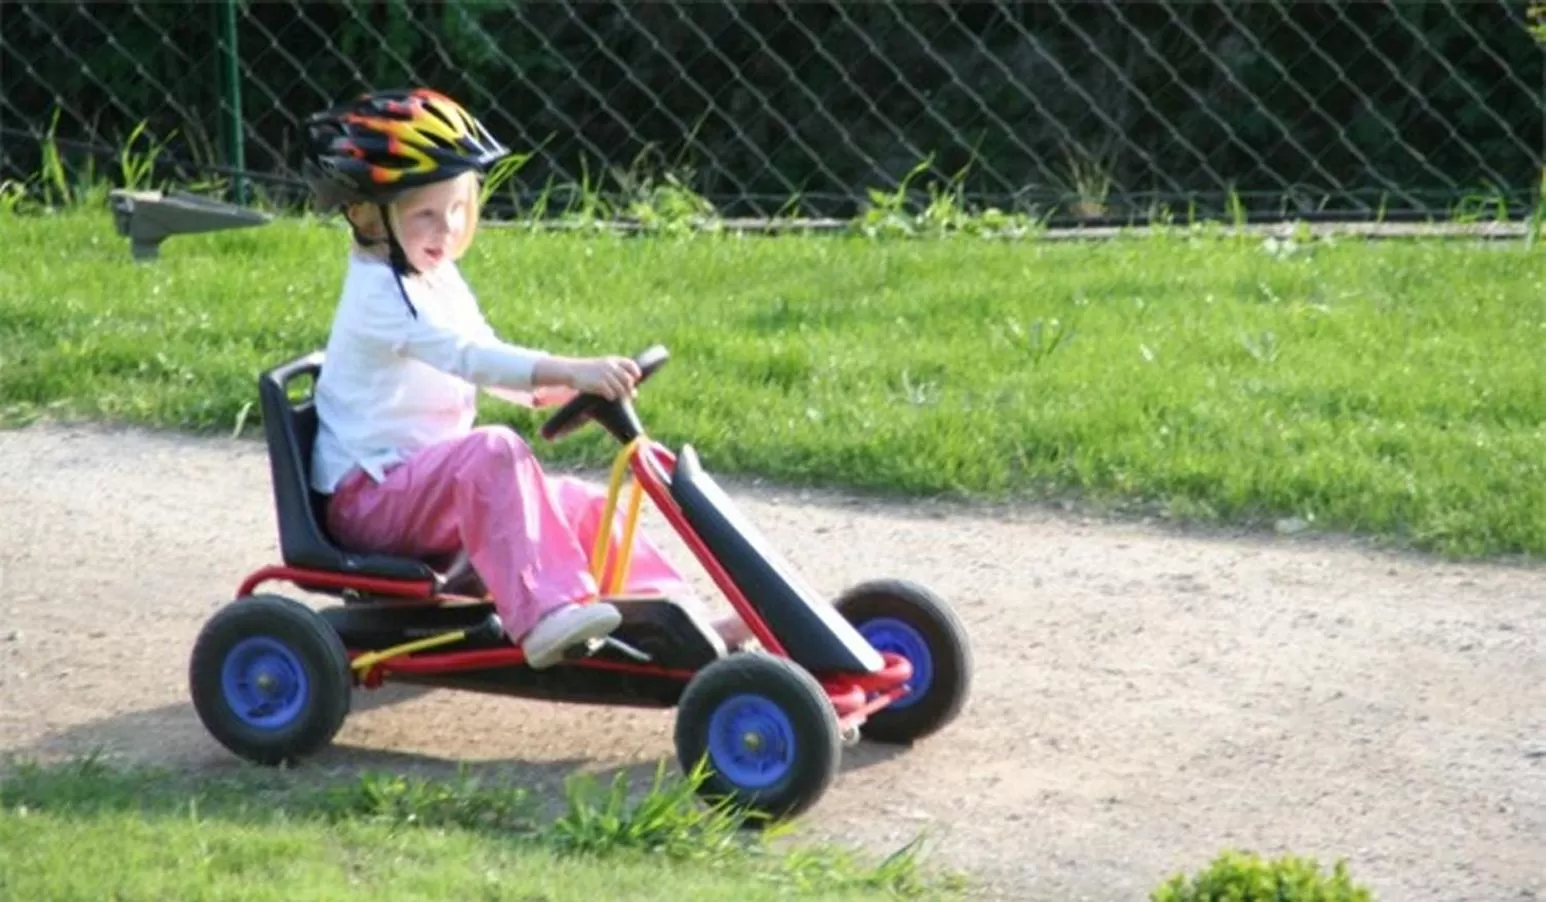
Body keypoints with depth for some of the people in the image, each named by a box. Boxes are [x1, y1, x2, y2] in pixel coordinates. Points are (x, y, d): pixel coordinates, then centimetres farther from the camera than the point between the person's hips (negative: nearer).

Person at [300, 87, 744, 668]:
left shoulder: (439, 282, 13)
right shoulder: (379, 294, -19)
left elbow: (489, 364, 16)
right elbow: (467, 357, -32)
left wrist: (562, 388, -4)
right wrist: (570, 371, -42)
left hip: (429, 484, 9)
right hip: (368, 497, -9)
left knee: (573, 503, 2)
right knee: (493, 452, -33)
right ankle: (544, 612, -44)